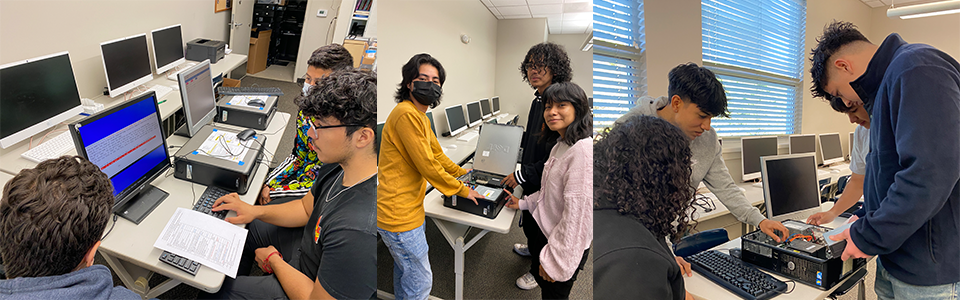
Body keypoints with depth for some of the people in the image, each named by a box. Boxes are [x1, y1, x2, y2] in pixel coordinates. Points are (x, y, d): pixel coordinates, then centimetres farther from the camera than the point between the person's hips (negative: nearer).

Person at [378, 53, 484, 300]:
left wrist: (462, 173, 21)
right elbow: (427, 166, -21)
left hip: (407, 209, 10)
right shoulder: (406, 114, -22)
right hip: (399, 214, -10)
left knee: (404, 269, 28)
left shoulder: (420, 116, 13)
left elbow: (437, 154, 23)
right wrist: (463, 190, -10)